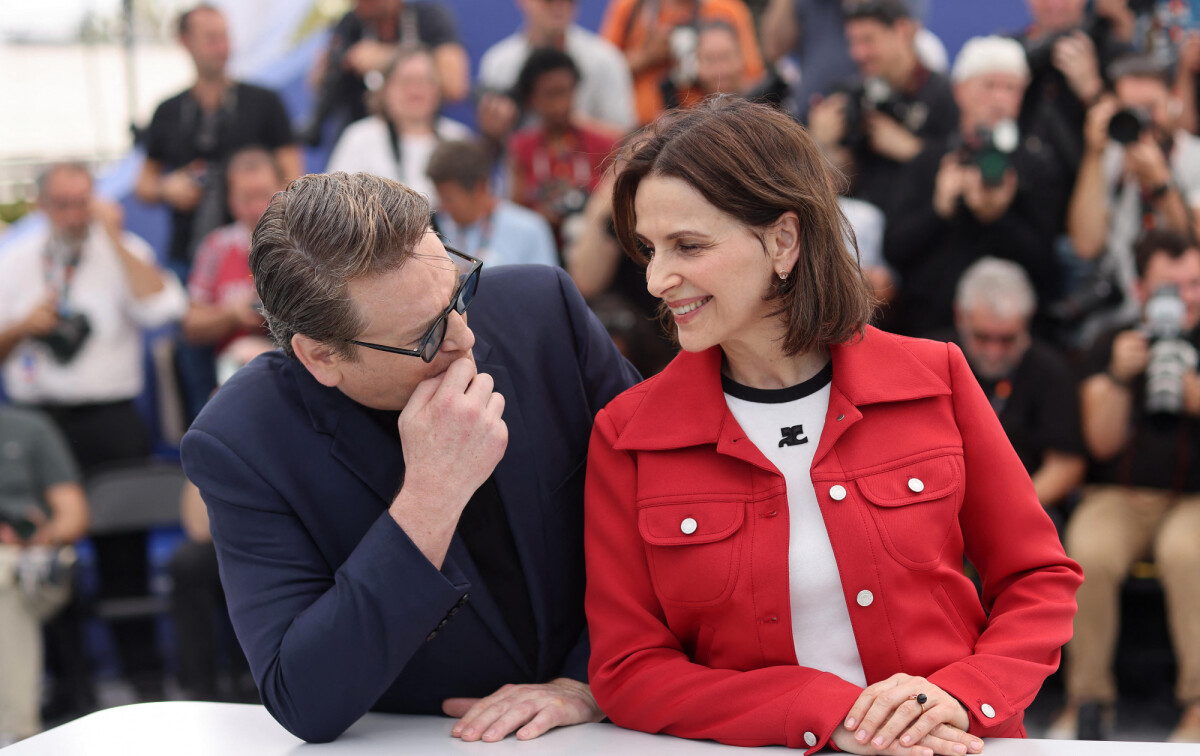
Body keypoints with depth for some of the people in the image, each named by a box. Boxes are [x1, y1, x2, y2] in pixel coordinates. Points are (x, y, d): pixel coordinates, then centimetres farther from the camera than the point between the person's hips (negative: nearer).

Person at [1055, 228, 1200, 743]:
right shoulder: (1113, 346, 10)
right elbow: (1103, 443, -1)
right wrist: (1119, 377, -17)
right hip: (1119, 497, 1)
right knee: (1089, 553, -33)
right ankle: (1089, 697, -17)